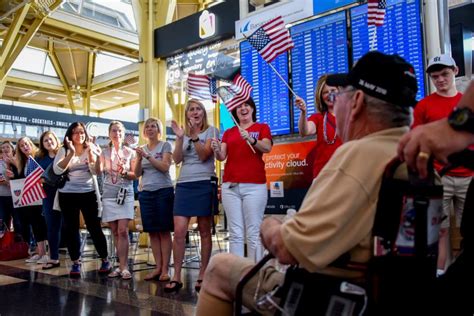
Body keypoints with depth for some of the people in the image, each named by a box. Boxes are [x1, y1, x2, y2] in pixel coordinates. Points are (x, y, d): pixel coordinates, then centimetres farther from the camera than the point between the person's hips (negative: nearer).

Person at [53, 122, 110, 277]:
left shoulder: (91, 149, 4)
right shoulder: (64, 150, 2)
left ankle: (105, 260, 13)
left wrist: (91, 153, -18)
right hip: (67, 194, 1)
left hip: (88, 193, 0)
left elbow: (95, 171, -6)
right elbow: (57, 170, -13)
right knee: (71, 229, 5)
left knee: (94, 227, 1)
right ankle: (75, 262, 16)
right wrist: (71, 153, -21)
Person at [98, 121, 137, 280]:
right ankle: (122, 265, 12)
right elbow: (98, 171, -6)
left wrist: (124, 172, -15)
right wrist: (96, 156, -19)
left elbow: (135, 175, 3)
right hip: (109, 194, 2)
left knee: (122, 231, -12)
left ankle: (124, 267, -10)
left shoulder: (130, 152, 5)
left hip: (125, 194, -2)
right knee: (115, 232, 5)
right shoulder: (104, 152, 8)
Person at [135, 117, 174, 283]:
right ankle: (158, 267, 11)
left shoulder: (165, 145, 2)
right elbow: (137, 173, 8)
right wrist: (139, 158, -8)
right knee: (152, 232, 4)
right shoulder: (142, 149, 15)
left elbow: (165, 167, -10)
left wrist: (148, 156, -16)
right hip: (146, 193, 5)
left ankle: (165, 269, -1)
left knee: (164, 231, -4)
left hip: (164, 191, -4)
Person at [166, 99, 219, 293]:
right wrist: (180, 138, -10)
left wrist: (194, 135, -17)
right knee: (179, 231, -5)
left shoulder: (211, 131, 4)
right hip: (184, 185, 3)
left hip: (204, 184, -3)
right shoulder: (184, 133, 16)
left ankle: (202, 275, 11)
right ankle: (176, 276, 2)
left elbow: (204, 156, -9)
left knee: (204, 232, 2)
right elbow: (177, 159, 2)